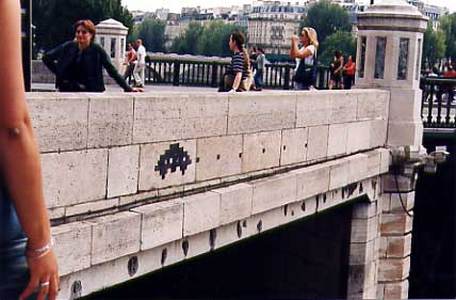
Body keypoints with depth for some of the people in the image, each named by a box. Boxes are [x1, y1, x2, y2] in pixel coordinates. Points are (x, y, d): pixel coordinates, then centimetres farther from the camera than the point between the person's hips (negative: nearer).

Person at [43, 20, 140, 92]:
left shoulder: (97, 50, -6)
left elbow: (112, 71, -8)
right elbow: (47, 58, 11)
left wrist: (128, 89, -13)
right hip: (67, 91, 3)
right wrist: (58, 72, 1)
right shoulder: (68, 47, 2)